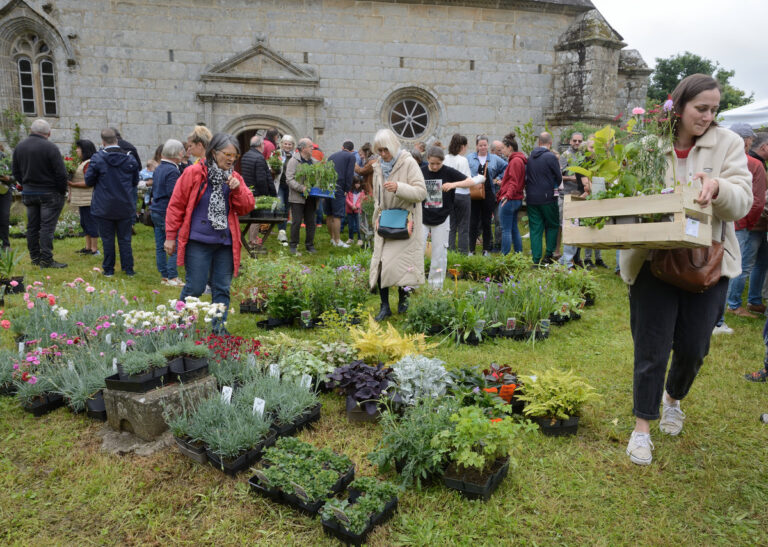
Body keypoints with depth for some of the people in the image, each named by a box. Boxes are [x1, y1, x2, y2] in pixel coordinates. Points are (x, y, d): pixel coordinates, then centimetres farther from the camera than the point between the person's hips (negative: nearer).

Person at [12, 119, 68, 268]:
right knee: (47, 226, -4)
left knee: (32, 226, 13)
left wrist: (26, 185, 18)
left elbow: (15, 171, 12)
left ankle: (34, 257, 20)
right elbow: (61, 173, -16)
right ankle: (46, 260, -5)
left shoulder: (19, 146, 6)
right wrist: (62, 191, -5)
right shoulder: (50, 147, -15)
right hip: (49, 194, -6)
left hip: (28, 193, 6)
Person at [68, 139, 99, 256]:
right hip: (83, 200, 11)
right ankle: (88, 247, 22)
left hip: (88, 200, -11)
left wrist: (72, 184, -20)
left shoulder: (89, 163, -15)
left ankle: (94, 249, 0)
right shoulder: (83, 163, 17)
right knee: (84, 223, 15)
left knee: (90, 222, -5)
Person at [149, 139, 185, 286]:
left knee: (160, 246, 11)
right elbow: (174, 194, -20)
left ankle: (164, 276, 18)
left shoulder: (158, 168, 13)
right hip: (167, 213, -9)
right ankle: (172, 277, -2)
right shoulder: (172, 171, -15)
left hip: (156, 211, 9)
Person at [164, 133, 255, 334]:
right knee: (195, 287, -2)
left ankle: (219, 326, 17)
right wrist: (170, 237, -1)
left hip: (225, 242, 4)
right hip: (198, 241, -4)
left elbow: (247, 208, 7)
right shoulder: (193, 173, -3)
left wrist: (237, 189, -10)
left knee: (222, 287, 7)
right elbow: (176, 206, -1)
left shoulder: (234, 178, 11)